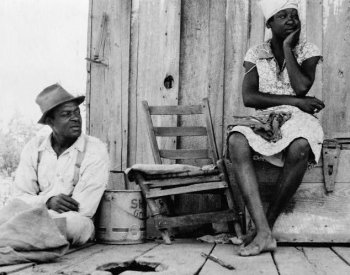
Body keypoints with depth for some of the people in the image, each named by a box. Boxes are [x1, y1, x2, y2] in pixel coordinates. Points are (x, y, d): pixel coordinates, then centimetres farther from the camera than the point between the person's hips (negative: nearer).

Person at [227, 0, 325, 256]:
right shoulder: (256, 53, 9)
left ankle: (267, 223, -22)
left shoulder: (308, 51, 8)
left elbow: (302, 87, -12)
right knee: (236, 140, -34)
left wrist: (287, 48, -5)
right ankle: (263, 233, -39)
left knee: (299, 147, -39)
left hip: (297, 119, -1)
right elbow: (249, 97, -5)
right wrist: (294, 100, -11)